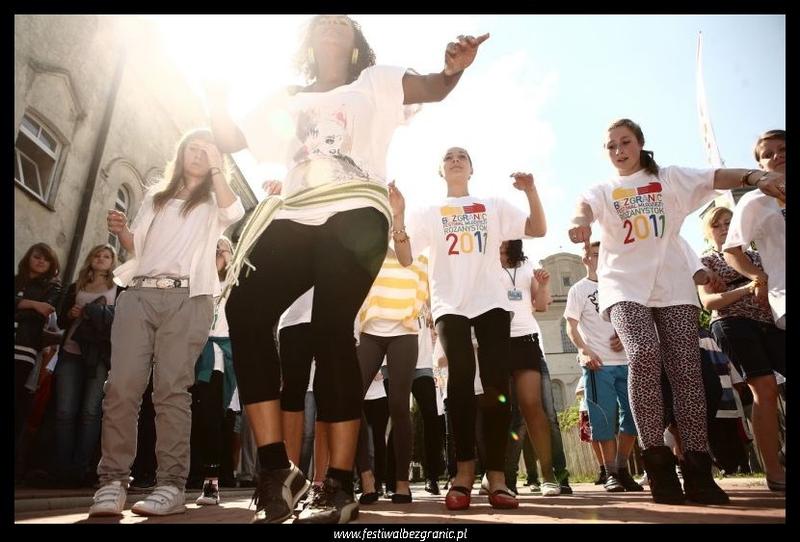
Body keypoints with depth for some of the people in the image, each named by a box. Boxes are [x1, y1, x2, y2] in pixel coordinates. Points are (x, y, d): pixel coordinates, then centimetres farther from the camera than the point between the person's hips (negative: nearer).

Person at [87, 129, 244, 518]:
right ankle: (112, 481, -7)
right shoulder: (156, 195, 27)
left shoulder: (213, 201, 18)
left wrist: (216, 168, -1)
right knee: (121, 386, -10)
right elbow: (136, 247, 26)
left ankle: (171, 485, -13)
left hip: (186, 298, -3)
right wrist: (121, 231, 5)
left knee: (171, 389, -11)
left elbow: (233, 213, -7)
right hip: (138, 294, 3)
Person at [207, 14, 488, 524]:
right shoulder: (286, 100, 28)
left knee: (331, 327, -20)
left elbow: (432, 88, 0)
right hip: (296, 219, 4)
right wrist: (214, 95, 12)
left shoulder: (374, 83, 18)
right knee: (245, 310, -19)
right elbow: (230, 140, 27)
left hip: (354, 215, -3)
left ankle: (340, 486, -14)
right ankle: (278, 470, -17)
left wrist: (454, 68, -22)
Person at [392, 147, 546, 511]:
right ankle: (464, 470, -8)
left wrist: (530, 192, -5)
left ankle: (496, 474, -4)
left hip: (491, 302, 1)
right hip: (450, 305, -1)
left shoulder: (494, 207, 19)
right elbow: (405, 257, 5)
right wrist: (398, 215, -8)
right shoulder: (428, 213, 17)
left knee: (496, 383, -8)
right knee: (461, 379, -16)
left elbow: (538, 230, 11)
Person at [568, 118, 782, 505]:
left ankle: (698, 469, 0)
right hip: (625, 287, -1)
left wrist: (756, 177, -26)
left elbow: (716, 177, -3)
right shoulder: (602, 191, 14)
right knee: (644, 354, -25)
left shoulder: (670, 179, 15)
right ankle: (657, 462, -15)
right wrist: (580, 221, -36)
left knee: (686, 370, -5)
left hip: (673, 285, 1)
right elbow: (585, 206, -10)